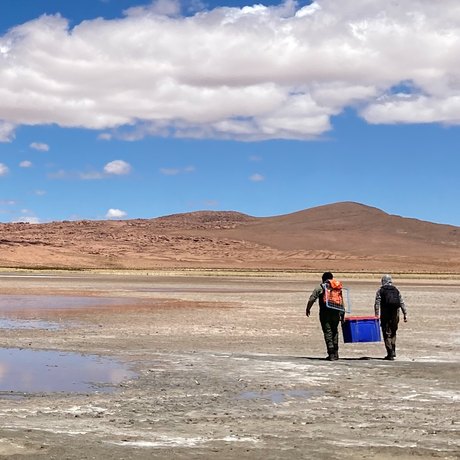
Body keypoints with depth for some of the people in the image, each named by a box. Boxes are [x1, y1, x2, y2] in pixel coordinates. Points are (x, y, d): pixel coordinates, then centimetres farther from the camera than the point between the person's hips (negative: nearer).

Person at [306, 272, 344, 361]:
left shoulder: (319, 288, 1)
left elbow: (311, 299, -2)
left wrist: (308, 309, 11)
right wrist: (341, 314, 13)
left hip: (325, 313, -3)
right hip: (336, 313, 3)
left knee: (328, 332, -1)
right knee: (335, 332, 17)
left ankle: (331, 354, -6)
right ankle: (335, 353, 16)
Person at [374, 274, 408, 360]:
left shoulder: (380, 290, 1)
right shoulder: (396, 290, 10)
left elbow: (377, 304, -7)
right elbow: (402, 303, 7)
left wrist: (377, 315, -8)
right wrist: (405, 315, 9)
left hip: (385, 314, -3)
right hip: (395, 314, 3)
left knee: (387, 334, 1)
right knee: (393, 333, 20)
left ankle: (390, 354, -5)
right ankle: (393, 352, 20)